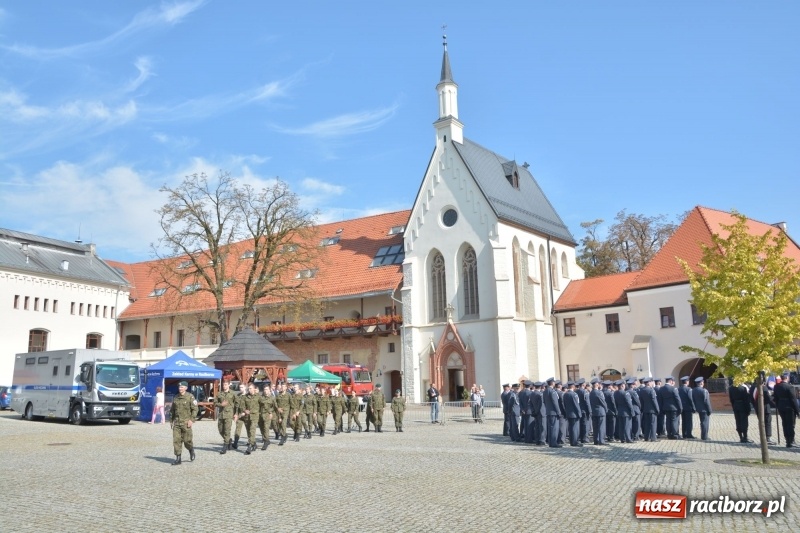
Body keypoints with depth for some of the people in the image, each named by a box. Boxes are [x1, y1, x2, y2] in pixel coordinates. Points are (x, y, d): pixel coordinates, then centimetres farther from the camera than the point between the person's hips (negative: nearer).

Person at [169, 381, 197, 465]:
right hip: (177, 422, 4)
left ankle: (191, 450, 29)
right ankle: (178, 458, 3)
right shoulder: (175, 397, 10)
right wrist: (171, 420, 14)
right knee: (176, 440, -1)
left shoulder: (190, 397, -5)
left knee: (187, 440, -1)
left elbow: (195, 409, -7)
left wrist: (191, 420, -15)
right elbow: (172, 410, 19)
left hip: (186, 422, -4)